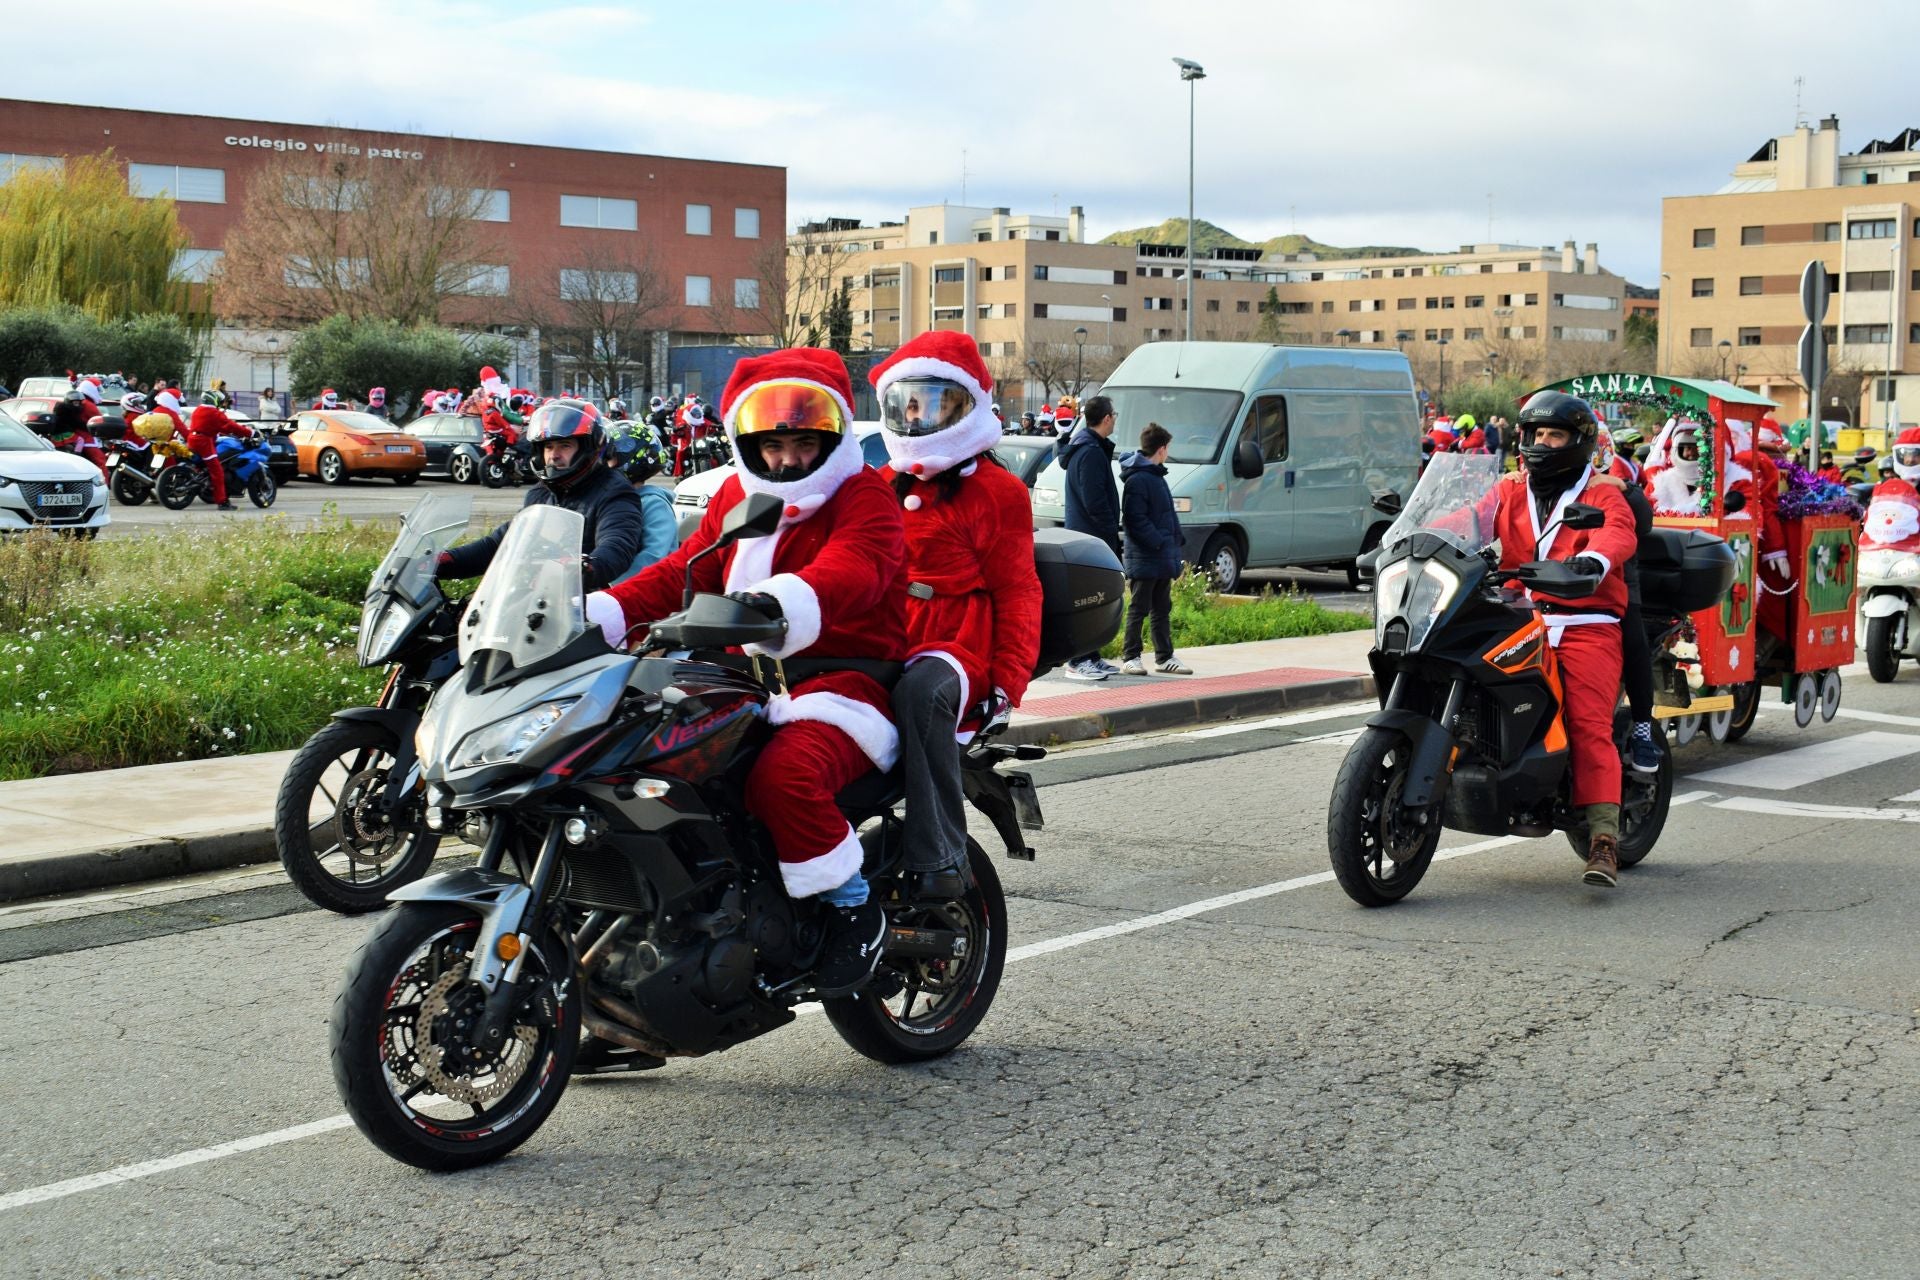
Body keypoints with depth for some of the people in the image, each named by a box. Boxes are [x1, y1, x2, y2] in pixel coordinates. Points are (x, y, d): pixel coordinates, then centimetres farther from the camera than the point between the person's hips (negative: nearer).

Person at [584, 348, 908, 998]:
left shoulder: (865, 497, -6)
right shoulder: (736, 497, 18)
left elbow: (856, 568, -27)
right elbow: (683, 571, 14)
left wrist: (783, 601, -48)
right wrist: (600, 611, -3)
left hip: (845, 681, -7)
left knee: (783, 775, -35)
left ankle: (853, 906, -11)